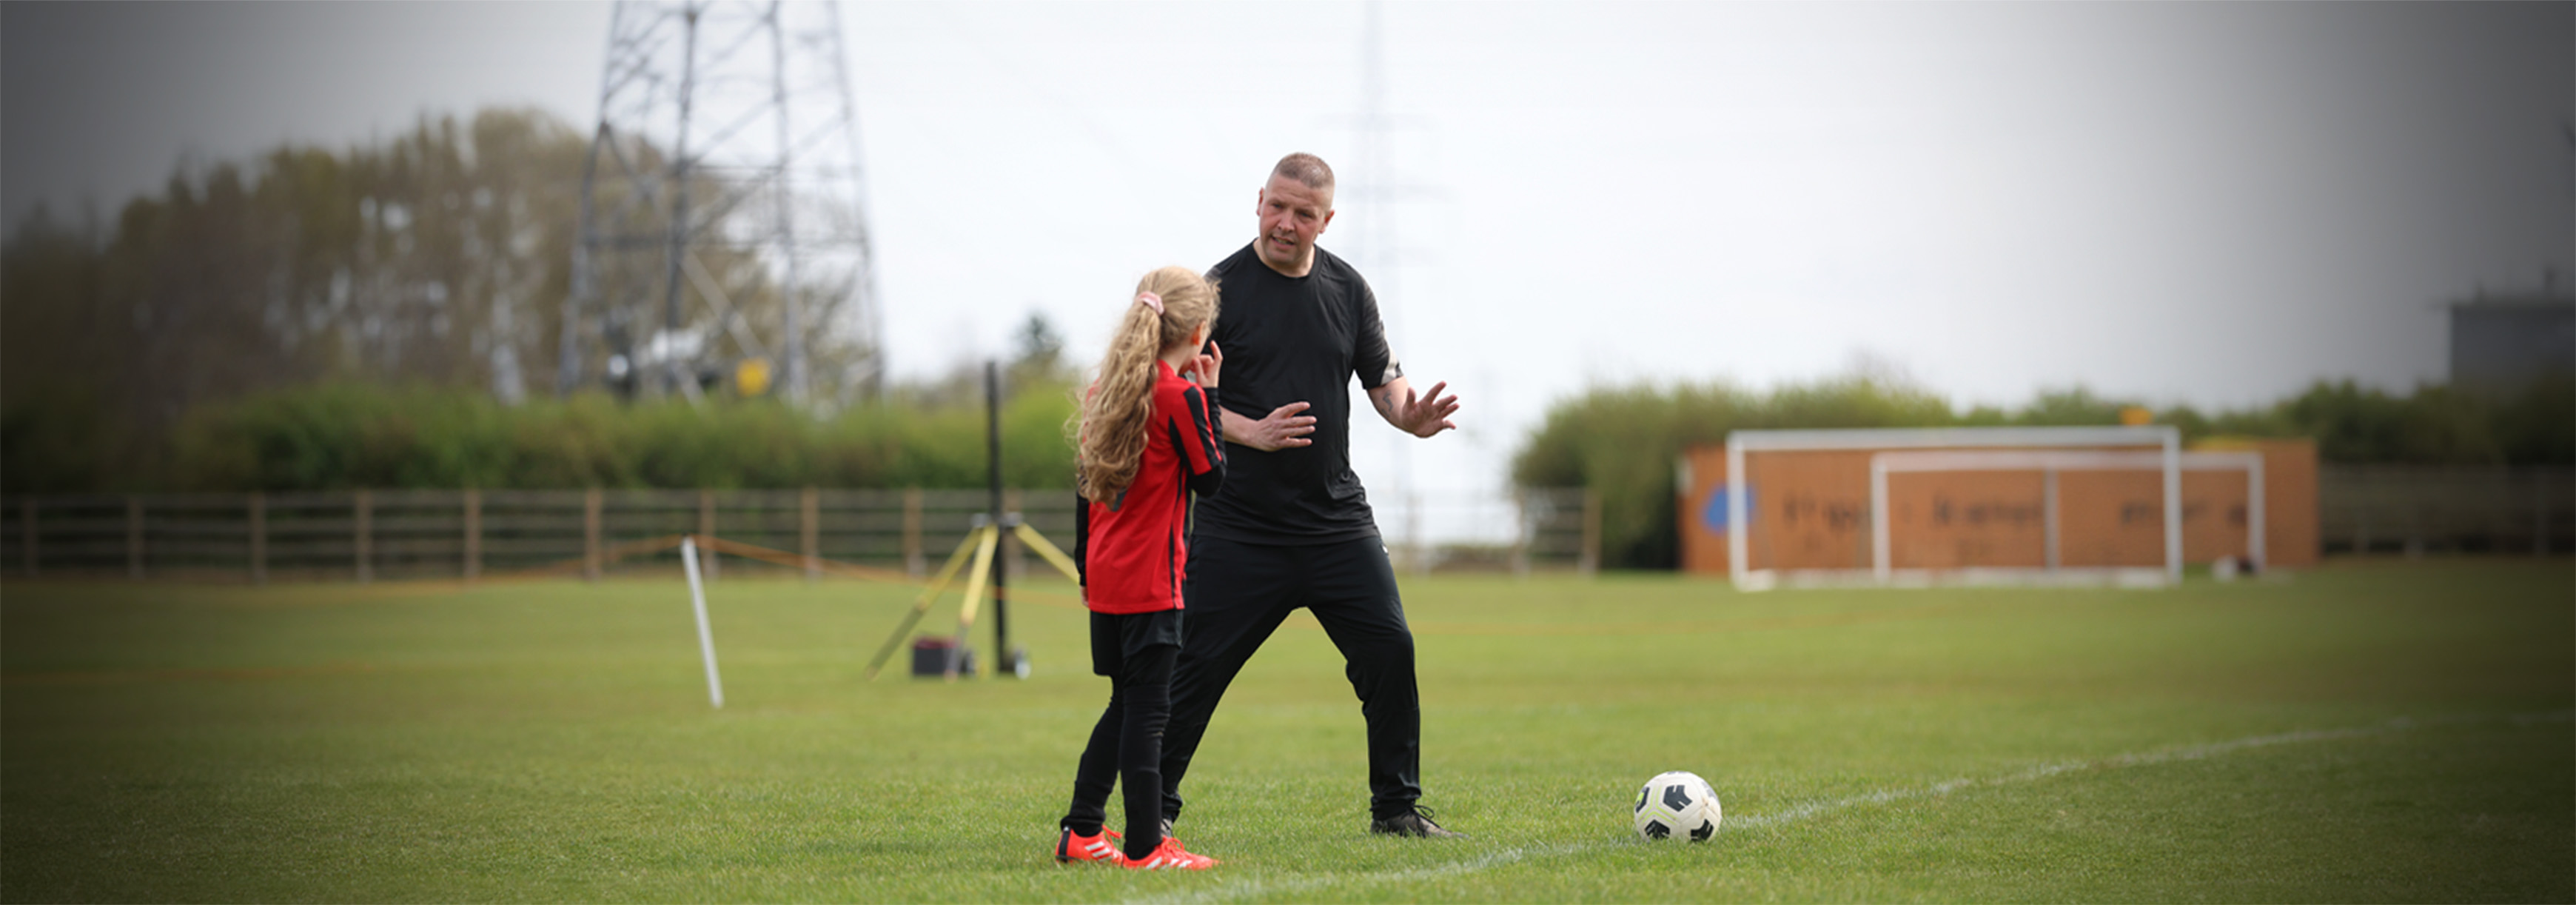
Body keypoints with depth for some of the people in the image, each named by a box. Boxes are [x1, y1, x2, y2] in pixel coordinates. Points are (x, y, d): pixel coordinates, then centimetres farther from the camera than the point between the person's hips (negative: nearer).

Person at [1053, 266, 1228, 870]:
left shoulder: (1106, 387, 11)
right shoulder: (1180, 396, -13)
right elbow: (1211, 478, -5)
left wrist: (1085, 567, 23)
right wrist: (1210, 398, 1)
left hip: (1105, 574, 8)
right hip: (1151, 581, -8)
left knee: (1127, 702, 17)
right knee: (1147, 707, -6)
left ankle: (1082, 832, 20)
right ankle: (1144, 848, -6)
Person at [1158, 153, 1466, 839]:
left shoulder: (1347, 288, 8)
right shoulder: (1220, 289, -5)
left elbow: (1383, 379, 14)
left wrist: (1412, 415, -8)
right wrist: (1251, 432, -22)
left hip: (1336, 519, 4)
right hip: (1238, 525, -4)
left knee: (1390, 650, -2)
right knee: (1194, 667, -3)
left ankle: (1396, 807, 11)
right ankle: (1153, 809, 9)